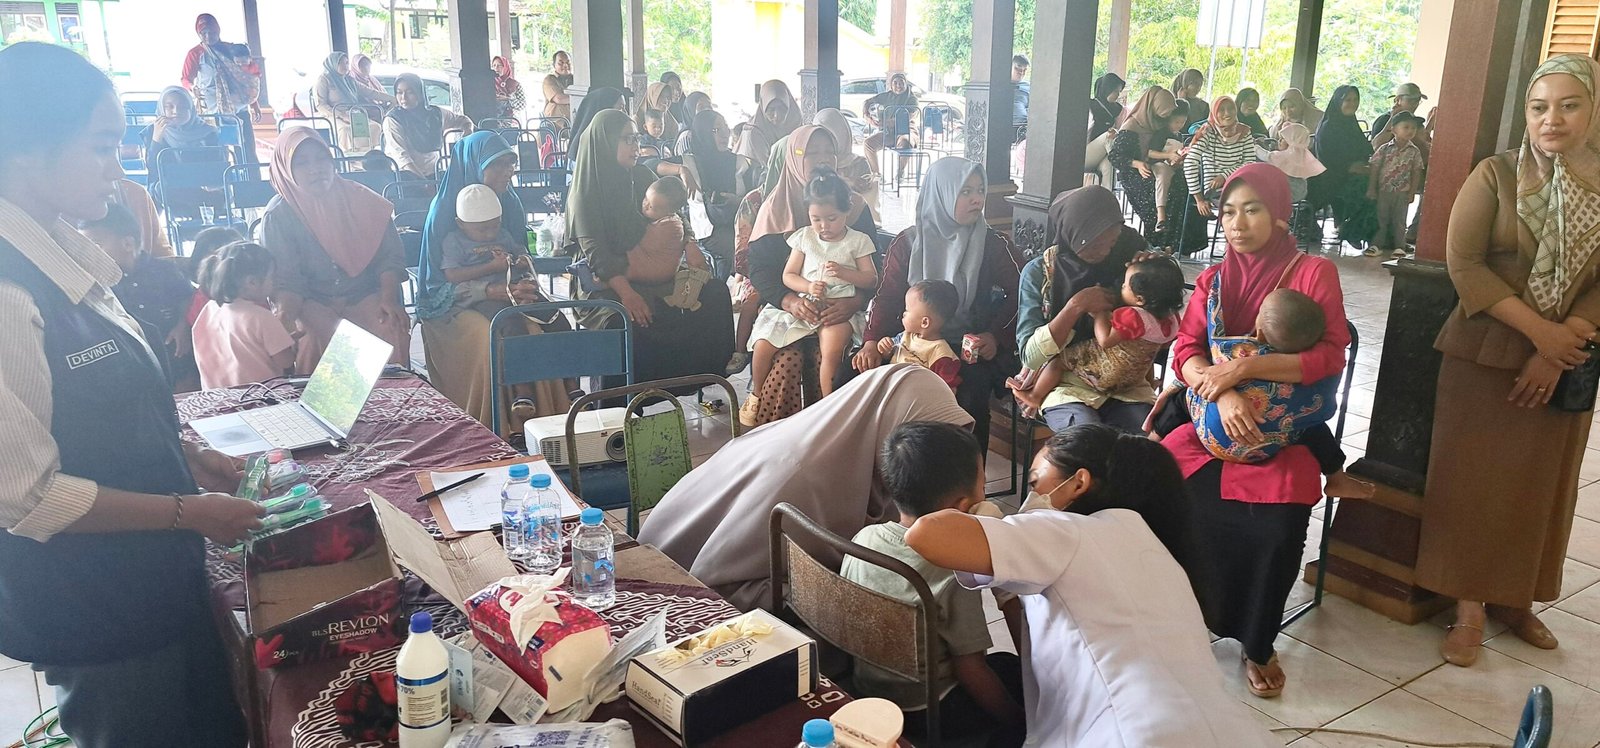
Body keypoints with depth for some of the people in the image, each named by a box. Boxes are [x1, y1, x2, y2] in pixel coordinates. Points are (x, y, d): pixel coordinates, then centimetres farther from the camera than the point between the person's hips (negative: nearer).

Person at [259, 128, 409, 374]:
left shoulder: (360, 200, 1)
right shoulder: (278, 215, -3)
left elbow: (390, 256, 1)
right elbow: (285, 279, -6)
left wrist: (389, 298, -15)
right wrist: (286, 313, -27)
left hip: (366, 297, 1)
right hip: (312, 304, -1)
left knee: (392, 331, -28)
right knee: (313, 341, -31)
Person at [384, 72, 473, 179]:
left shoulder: (435, 114, 8)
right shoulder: (392, 120, -3)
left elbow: (465, 121, 25)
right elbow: (401, 156, -14)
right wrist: (425, 183, -28)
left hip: (434, 174, 4)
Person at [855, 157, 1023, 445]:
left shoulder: (993, 244, 2)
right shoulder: (907, 243, 4)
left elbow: (1020, 294, 3)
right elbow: (888, 296, 1)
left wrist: (995, 335, -12)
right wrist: (872, 341, -15)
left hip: (971, 346, -1)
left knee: (971, 388, -32)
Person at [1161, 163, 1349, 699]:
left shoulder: (1314, 273, -2)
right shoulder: (1212, 280, 11)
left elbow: (1330, 356, -14)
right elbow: (1186, 351, -1)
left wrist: (1243, 368, -24)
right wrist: (1224, 393, -22)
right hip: (1215, 422, 3)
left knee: (1278, 523, -29)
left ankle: (1258, 645, -2)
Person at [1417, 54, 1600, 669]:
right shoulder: (1496, 175, -6)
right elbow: (1463, 261, -12)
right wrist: (1538, 329, -17)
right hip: (1487, 353, -3)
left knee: (1541, 484, 10)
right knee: (1474, 479, 1)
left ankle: (1514, 598, 26)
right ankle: (1469, 605, 11)